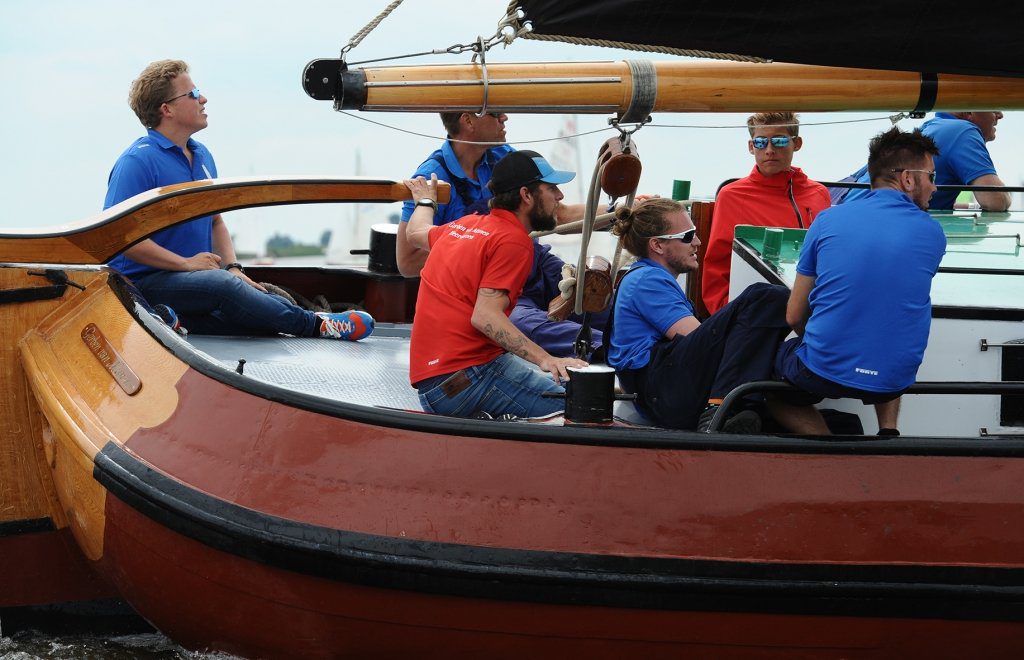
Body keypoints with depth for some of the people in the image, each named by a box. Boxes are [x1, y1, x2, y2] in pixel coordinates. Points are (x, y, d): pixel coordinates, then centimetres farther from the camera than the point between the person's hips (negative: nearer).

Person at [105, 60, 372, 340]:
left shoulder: (202, 156, 15)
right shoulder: (138, 161, -11)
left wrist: (233, 268, 3)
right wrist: (185, 263, -19)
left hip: (197, 275, 8)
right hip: (147, 282, -8)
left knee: (279, 301, -17)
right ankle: (313, 325, -23)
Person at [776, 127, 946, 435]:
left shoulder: (828, 219, -1)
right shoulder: (932, 234, 1)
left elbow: (794, 317, 5)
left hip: (822, 374, -3)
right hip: (894, 380, 3)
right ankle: (888, 431, 15)